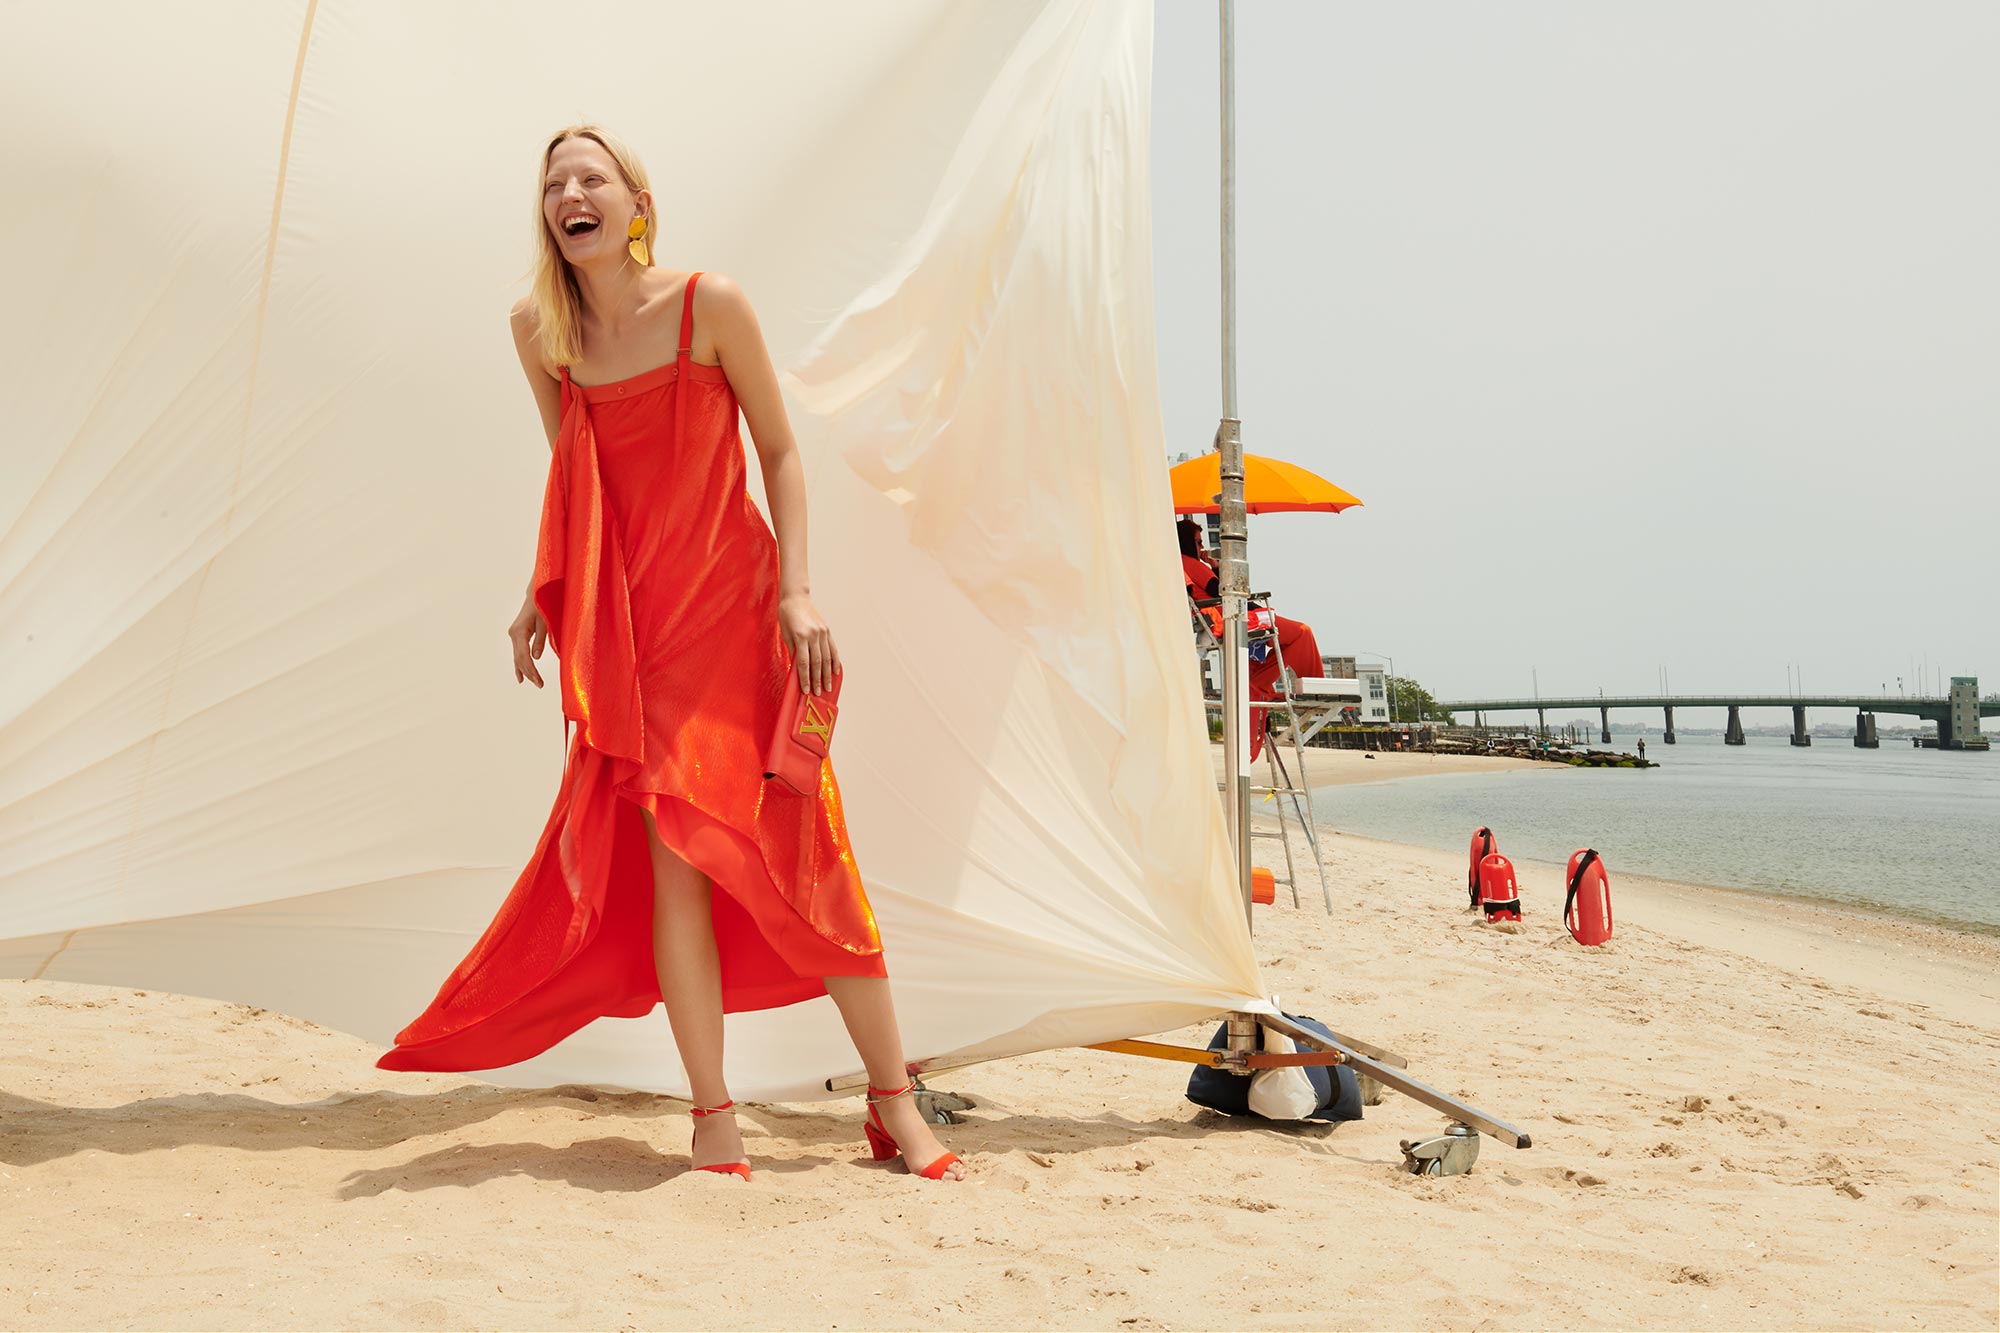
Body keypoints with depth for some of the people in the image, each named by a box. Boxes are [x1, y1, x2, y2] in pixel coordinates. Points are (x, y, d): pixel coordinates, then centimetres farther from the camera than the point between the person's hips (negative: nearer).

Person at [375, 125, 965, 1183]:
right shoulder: (538, 331, 5)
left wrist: (796, 589, -9)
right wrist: (541, 598, 12)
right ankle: (713, 1121, 5)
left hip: (733, 606, -2)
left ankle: (896, 1105, 10)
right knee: (673, 856, -7)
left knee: (804, 856, -2)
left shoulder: (710, 304, -6)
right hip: (628, 621, 2)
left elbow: (779, 453, 0)